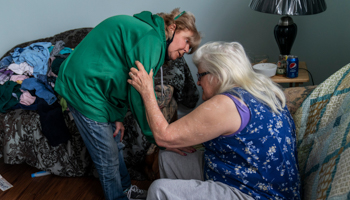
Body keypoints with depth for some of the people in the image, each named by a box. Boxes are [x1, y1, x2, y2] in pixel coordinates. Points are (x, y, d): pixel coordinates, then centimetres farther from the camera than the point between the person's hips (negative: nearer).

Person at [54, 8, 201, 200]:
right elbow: (141, 95, -24)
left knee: (115, 146, 23)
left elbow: (126, 83, 15)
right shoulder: (150, 38, -22)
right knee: (108, 158, 4)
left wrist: (117, 117, 8)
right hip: (84, 89, -11)